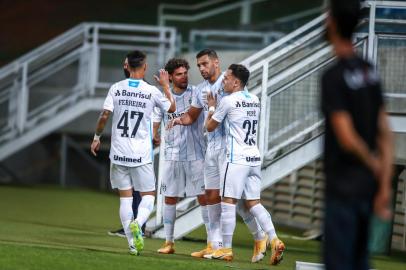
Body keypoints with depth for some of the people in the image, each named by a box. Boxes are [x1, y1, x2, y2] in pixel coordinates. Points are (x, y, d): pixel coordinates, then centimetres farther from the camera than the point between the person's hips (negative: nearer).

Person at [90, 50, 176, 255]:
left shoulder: (116, 88, -1)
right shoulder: (152, 92, -4)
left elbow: (105, 115, -5)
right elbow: (171, 108, 12)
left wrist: (96, 137, 9)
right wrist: (166, 85, 22)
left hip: (119, 152, 2)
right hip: (142, 154, -2)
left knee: (125, 197, 8)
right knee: (148, 196, 7)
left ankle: (132, 243, 3)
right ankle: (137, 222, -23)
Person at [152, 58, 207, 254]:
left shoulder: (197, 93, -2)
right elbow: (155, 122, 10)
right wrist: (154, 135, -9)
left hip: (195, 154, -3)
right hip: (172, 155, 3)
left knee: (203, 197, -5)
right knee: (170, 198, 6)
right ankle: (169, 242, 14)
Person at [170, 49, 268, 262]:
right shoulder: (202, 89, 16)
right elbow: (192, 116, 23)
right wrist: (180, 120, 3)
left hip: (228, 145, -8)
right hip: (211, 146, 8)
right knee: (212, 195, 7)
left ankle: (260, 236, 2)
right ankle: (214, 245, 12)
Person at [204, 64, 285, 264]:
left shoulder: (228, 101, -8)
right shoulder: (255, 100, 14)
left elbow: (210, 126, 3)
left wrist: (211, 107, 19)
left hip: (237, 158, -7)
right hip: (254, 158, 7)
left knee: (228, 202, -2)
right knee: (253, 203, 9)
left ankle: (226, 249, -2)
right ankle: (274, 240, -7)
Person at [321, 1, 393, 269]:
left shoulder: (333, 77, -15)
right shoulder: (370, 71, 8)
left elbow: (347, 138, -20)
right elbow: (385, 135, 7)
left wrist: (376, 165, -3)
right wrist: (385, 185, 7)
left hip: (343, 187, -7)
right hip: (367, 186, 7)